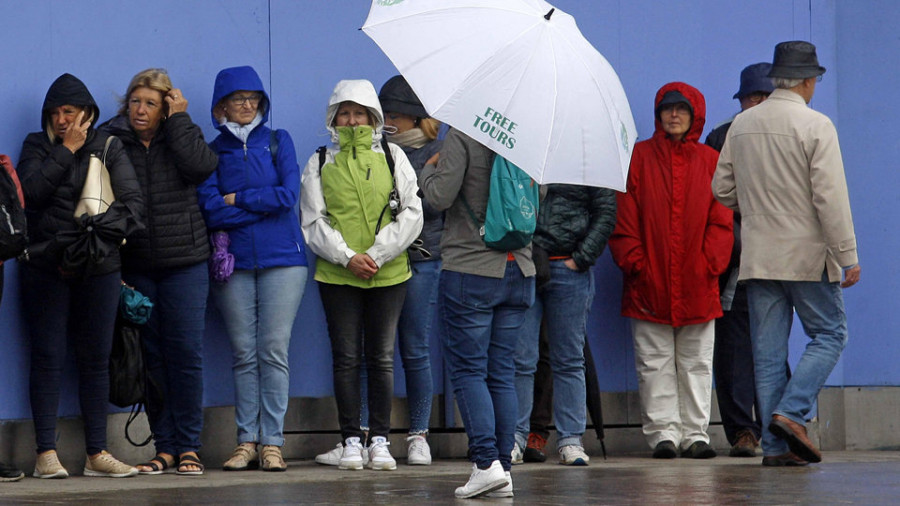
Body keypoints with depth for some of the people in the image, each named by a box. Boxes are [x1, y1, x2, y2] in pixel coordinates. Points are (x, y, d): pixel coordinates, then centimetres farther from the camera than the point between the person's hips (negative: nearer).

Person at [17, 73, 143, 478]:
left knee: (96, 358, 2)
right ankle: (46, 453, -3)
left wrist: (100, 229, -14)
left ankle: (97, 453, 5)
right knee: (48, 357, -4)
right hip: (45, 266, -1)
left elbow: (133, 200, 1)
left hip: (99, 267, 2)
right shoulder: (37, 146, 8)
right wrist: (66, 152, -8)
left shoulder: (109, 148, 10)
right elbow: (31, 191, -10)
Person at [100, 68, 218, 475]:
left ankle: (187, 446, 4)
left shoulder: (178, 139, 7)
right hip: (134, 267, 0)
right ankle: (164, 446, 9)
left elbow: (201, 166, -14)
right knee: (150, 357, 2)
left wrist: (179, 120, -6)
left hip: (184, 263, 0)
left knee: (186, 354, -3)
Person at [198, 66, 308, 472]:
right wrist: (265, 203, -6)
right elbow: (211, 210, -4)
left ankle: (271, 442, -4)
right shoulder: (213, 152, 10)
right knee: (244, 354, 0)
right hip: (234, 263, 1)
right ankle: (247, 441, 3)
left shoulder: (278, 142, 11)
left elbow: (289, 195, -3)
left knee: (274, 351, -5)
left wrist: (238, 199, -3)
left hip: (281, 259, -1)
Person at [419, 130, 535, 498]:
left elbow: (440, 196, -14)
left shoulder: (462, 136, -11)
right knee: (502, 371, 9)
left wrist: (428, 170, 5)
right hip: (519, 270, 5)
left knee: (467, 368, 0)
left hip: (470, 270, -5)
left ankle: (487, 461, -12)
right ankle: (503, 468, 6)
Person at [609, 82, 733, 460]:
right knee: (655, 361, -1)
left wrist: (711, 262, -5)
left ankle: (695, 433, 6)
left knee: (696, 361, 3)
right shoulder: (638, 157, 7)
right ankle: (663, 431, 3)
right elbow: (624, 216, 2)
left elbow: (720, 219, 7)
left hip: (697, 284, 1)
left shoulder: (710, 161, 10)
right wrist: (634, 262, -8)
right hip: (650, 284, -1)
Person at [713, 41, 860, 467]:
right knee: (829, 335, 8)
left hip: (757, 255, 5)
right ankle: (791, 412, -10)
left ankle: (775, 444, 2)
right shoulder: (816, 126, -10)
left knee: (768, 351, 6)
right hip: (807, 254, -5)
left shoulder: (741, 125, 6)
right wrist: (847, 256, -10)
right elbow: (830, 197, -14)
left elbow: (722, 190, 11)